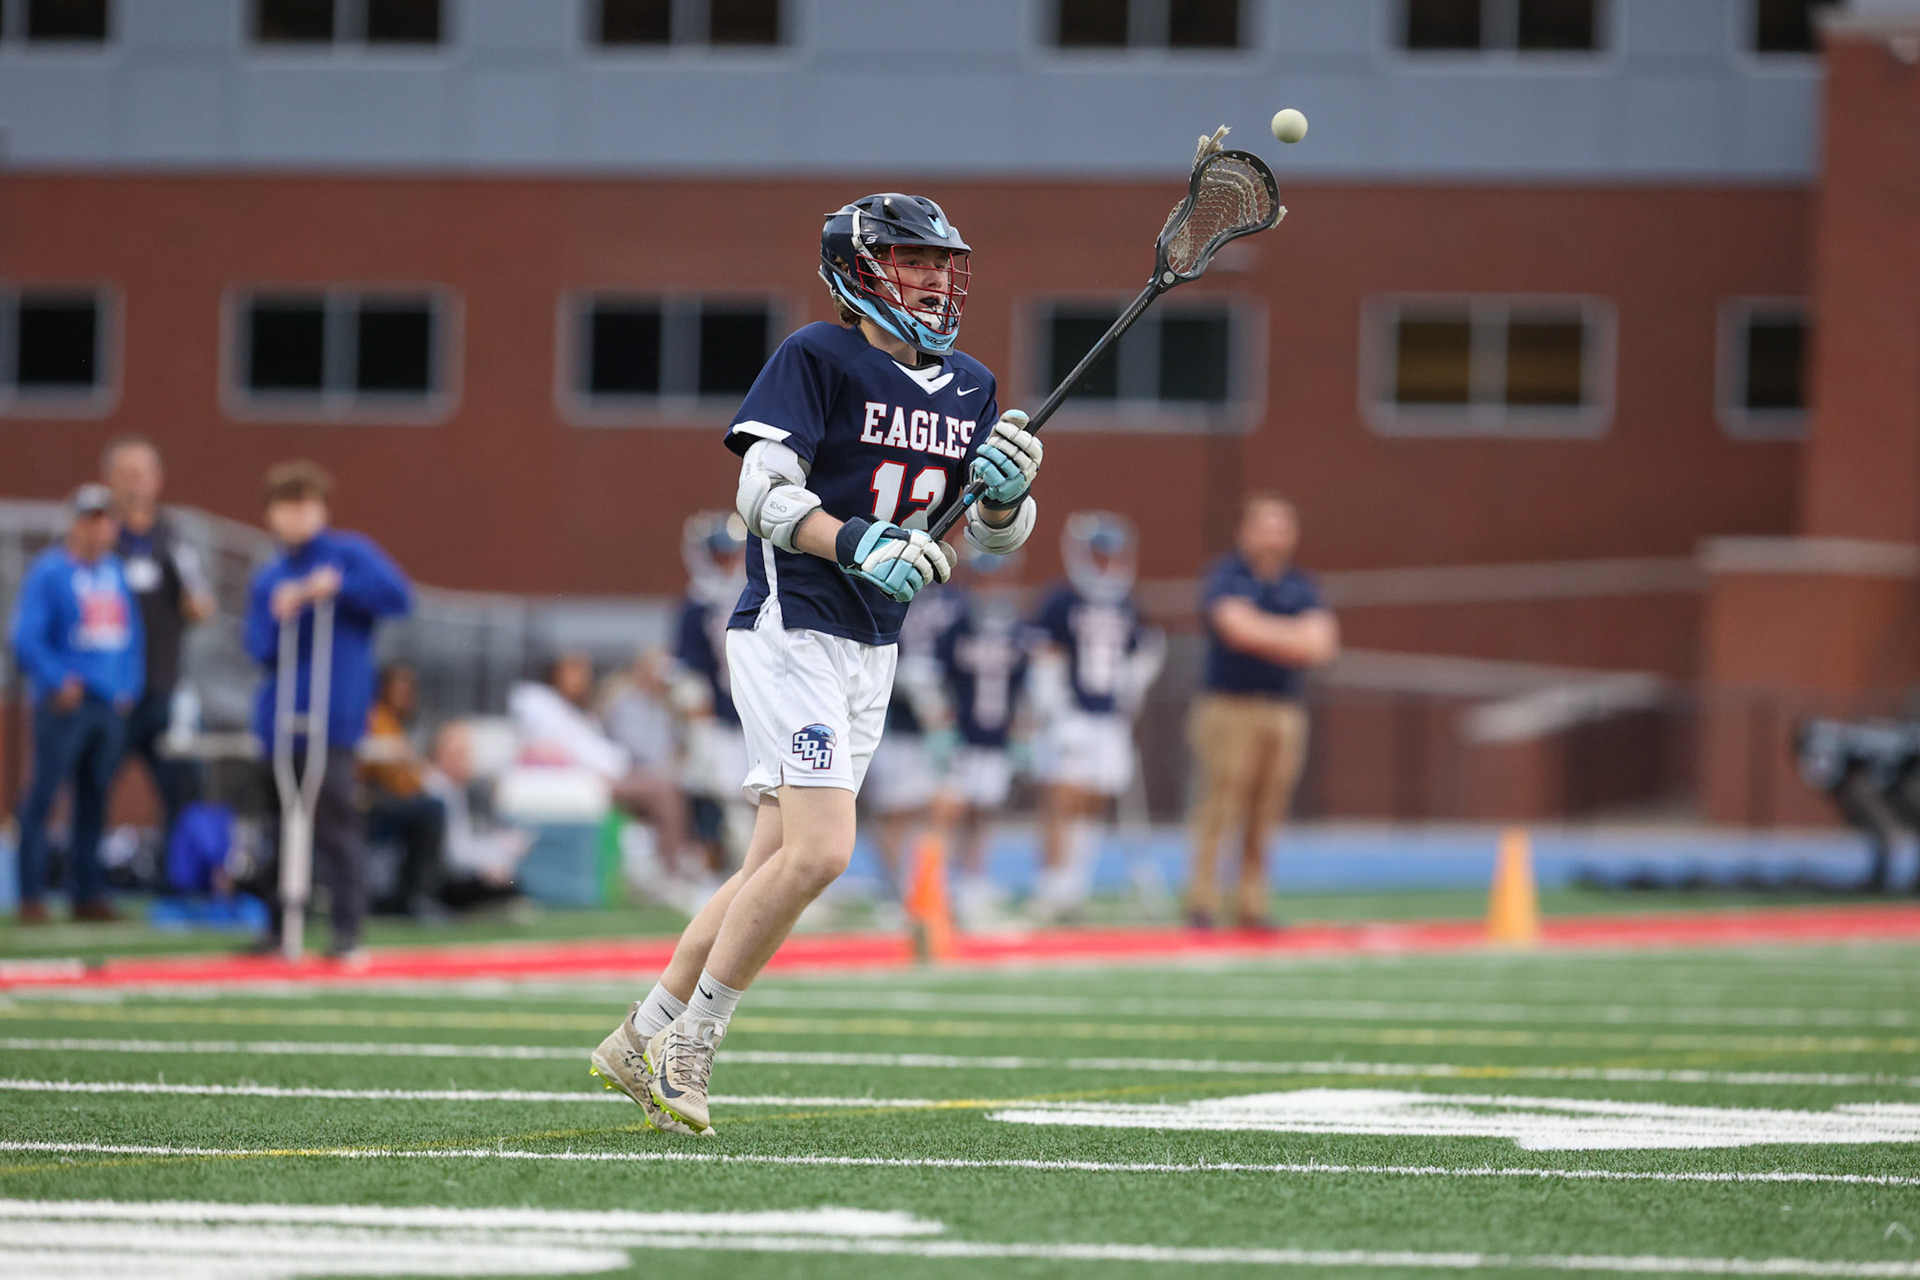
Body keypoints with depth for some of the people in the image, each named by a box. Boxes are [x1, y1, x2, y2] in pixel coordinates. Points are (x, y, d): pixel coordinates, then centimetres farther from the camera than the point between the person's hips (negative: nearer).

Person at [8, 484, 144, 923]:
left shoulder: (117, 572, 13)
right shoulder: (49, 571, -5)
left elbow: (132, 635, 20)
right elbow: (26, 637, -10)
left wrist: (130, 686, 8)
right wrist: (58, 684, -16)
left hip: (111, 705, 6)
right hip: (64, 705, -6)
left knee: (95, 800, 9)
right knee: (43, 794, -7)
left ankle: (88, 893, 15)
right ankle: (32, 897, -6)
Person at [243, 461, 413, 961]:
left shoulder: (349, 553, 1)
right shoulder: (267, 578, 16)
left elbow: (398, 595, -12)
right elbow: (260, 648, 8)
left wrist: (339, 586, -21)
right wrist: (279, 619, -11)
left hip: (333, 717, -6)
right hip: (279, 718, 6)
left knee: (334, 821, -9)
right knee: (282, 822, 8)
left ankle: (348, 928, -7)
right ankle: (281, 924, 15)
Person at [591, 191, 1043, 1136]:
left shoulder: (970, 389, 12)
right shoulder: (818, 357, -9)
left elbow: (997, 534, 12)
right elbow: (762, 494, -16)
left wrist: (1006, 489, -12)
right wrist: (858, 545, -32)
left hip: (872, 652, 8)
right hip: (790, 629, -8)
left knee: (778, 864, 8)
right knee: (819, 851, -19)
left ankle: (643, 1040, 20)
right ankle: (685, 1052, -6)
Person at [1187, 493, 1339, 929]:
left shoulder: (1301, 587, 14)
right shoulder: (1227, 578, 0)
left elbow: (1322, 644, 1)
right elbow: (1239, 627, -17)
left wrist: (1265, 635, -12)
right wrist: (1293, 636, -7)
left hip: (1285, 710, 4)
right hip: (1231, 708, -4)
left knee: (1265, 818, 3)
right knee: (1219, 807, -9)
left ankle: (1251, 906, 8)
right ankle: (1202, 903, -7)